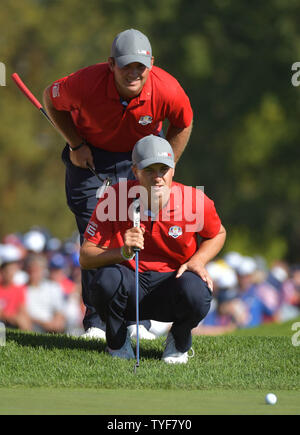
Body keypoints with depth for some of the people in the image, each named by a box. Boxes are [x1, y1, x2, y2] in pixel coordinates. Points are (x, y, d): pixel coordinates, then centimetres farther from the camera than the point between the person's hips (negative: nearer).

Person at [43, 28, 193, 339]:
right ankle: (96, 321, 2)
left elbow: (183, 125, -5)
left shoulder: (167, 90, -29)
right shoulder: (85, 84, -32)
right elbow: (51, 99, -8)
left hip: (141, 156, 1)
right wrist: (75, 145, -9)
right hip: (90, 157, -1)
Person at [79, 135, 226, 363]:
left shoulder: (194, 199, -10)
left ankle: (179, 344, 3)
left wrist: (197, 261, -10)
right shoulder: (114, 198, -13)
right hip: (129, 282, 0)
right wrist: (124, 252, -34)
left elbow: (218, 234, 11)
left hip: (171, 281, 0)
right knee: (106, 279, -35)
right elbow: (85, 257, -15)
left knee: (196, 293, -35)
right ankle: (118, 343, -1)